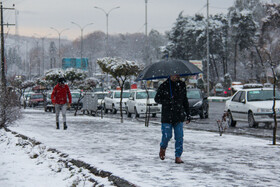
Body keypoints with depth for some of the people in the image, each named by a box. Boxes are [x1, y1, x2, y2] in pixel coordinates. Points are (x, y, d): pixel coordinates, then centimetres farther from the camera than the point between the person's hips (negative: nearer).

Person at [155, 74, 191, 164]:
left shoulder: (182, 85, 8)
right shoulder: (164, 86, -3)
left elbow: (185, 100, 15)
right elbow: (157, 98, 1)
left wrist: (188, 115, 14)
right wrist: (167, 101, -17)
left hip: (179, 116, 3)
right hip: (167, 116, -3)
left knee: (179, 137, -4)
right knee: (167, 136, -2)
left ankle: (178, 156, 3)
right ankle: (163, 147, 30)